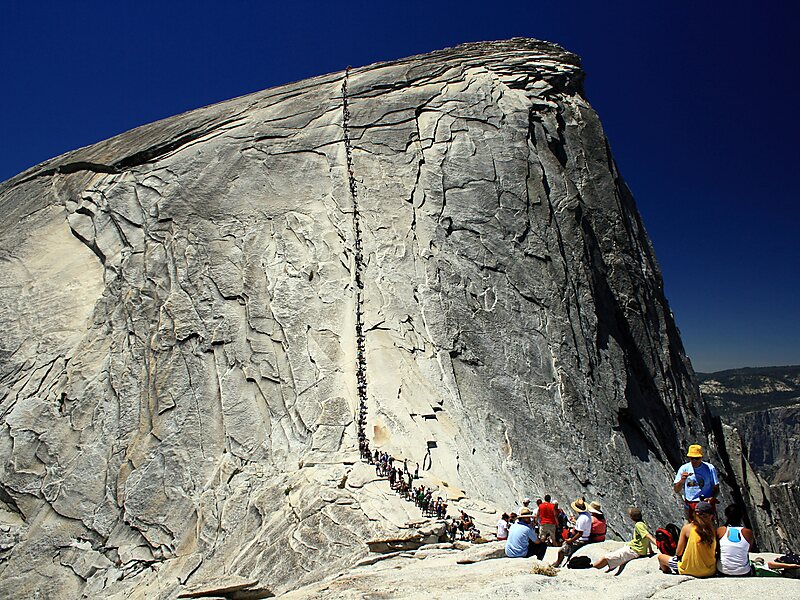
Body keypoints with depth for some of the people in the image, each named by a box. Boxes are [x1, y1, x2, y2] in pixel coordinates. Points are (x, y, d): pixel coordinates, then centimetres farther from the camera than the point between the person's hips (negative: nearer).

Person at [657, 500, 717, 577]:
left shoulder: (687, 528, -10)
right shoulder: (713, 529, -6)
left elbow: (678, 553, -3)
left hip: (691, 570, -4)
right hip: (711, 571, 4)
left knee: (660, 556, 17)